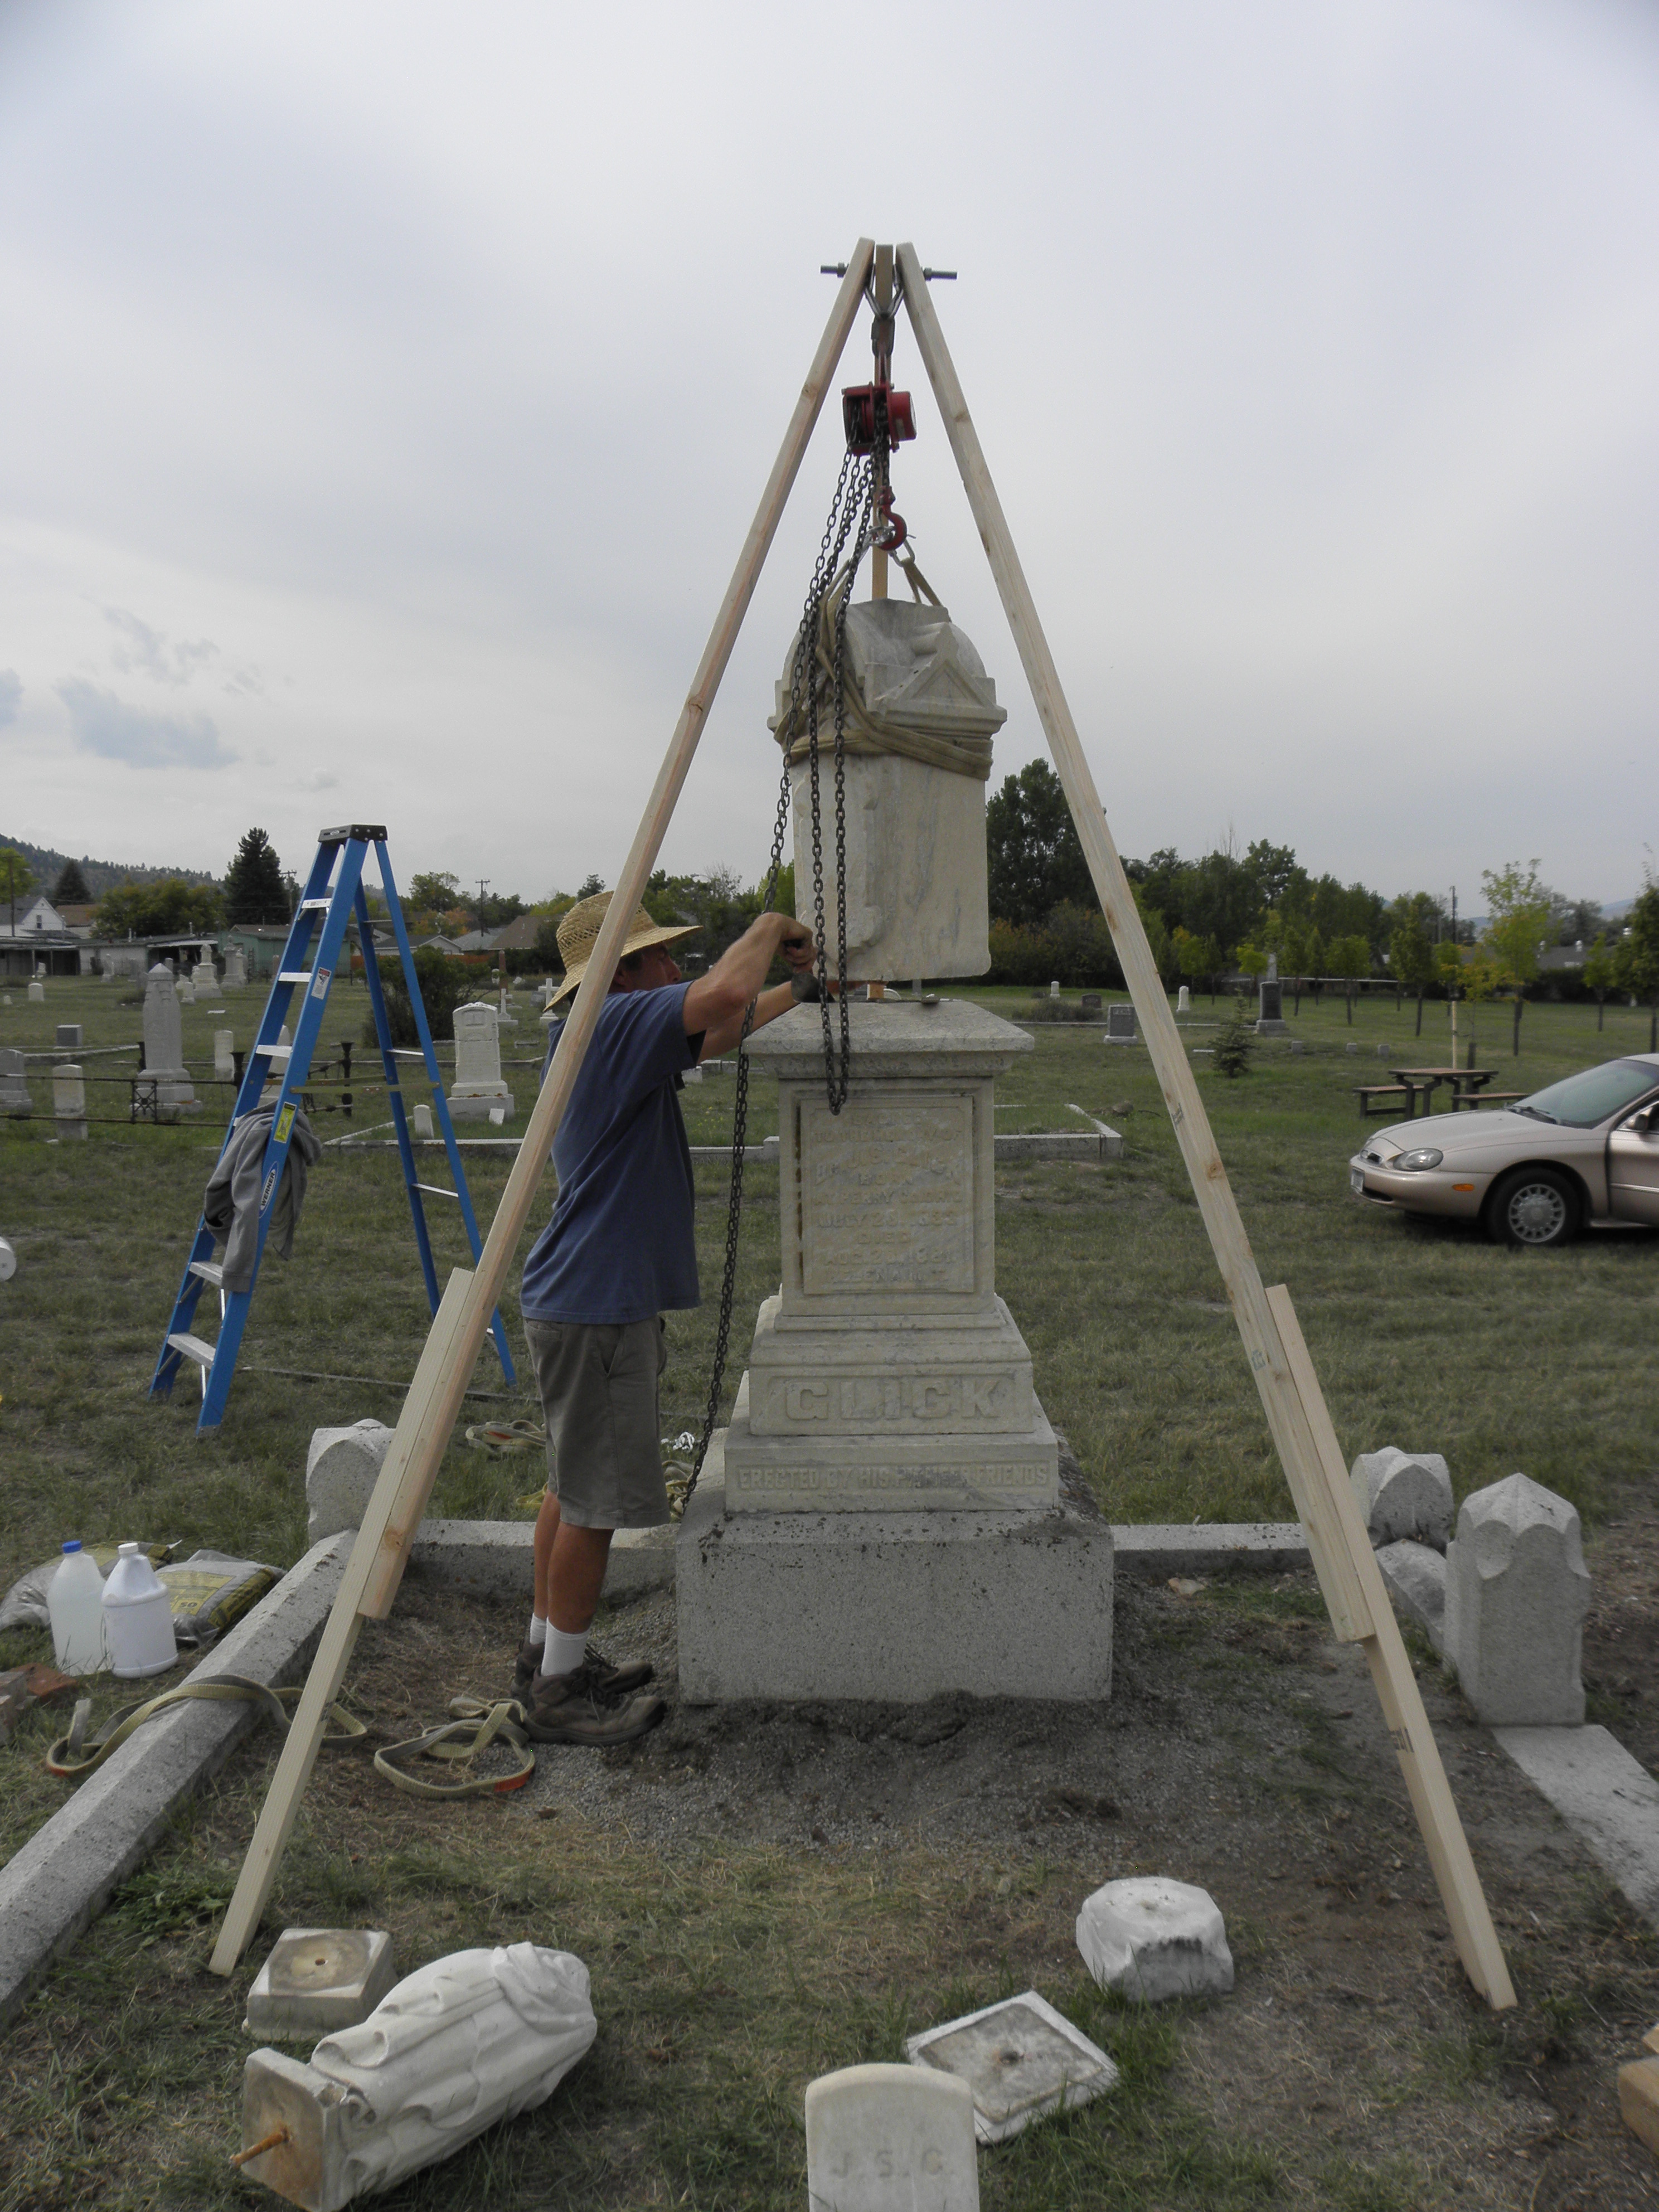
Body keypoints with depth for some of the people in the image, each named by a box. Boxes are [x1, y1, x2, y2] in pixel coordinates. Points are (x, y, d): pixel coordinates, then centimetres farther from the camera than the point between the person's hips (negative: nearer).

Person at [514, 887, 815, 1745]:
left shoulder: (604, 1037, 14)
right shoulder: (612, 1023, -17)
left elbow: (713, 1032, 28)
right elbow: (725, 993, -32)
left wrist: (799, 986, 26)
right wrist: (771, 927, -13)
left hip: (595, 1299, 10)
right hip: (595, 1305, -10)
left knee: (576, 1488, 19)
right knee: (593, 1499, 0)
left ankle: (548, 1653, 31)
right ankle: (558, 1688, 12)